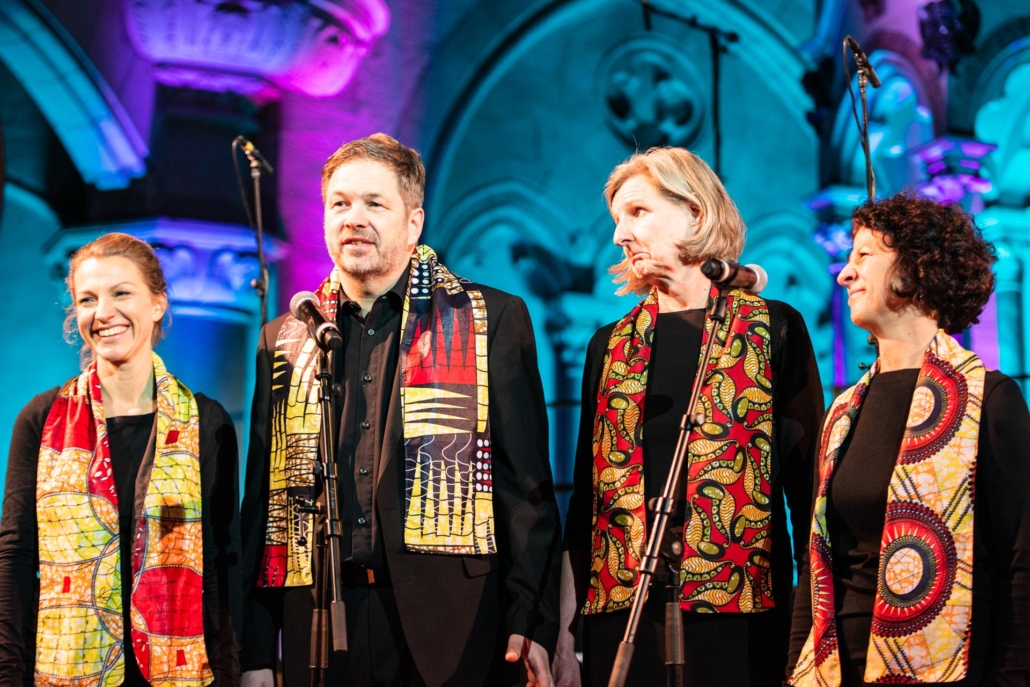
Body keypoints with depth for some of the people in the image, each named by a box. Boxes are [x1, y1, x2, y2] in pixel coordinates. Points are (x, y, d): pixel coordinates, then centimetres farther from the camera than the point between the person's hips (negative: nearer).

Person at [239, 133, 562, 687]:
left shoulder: (494, 321, 5)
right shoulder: (284, 341, 14)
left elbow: (527, 485, 1)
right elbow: (262, 500, 14)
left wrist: (531, 623, -9)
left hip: (450, 626, -3)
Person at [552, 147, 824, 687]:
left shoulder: (772, 330, 3)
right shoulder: (611, 346, 14)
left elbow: (807, 475, 2)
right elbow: (586, 488, 14)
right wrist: (565, 633, 7)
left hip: (737, 612, -3)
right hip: (621, 609, 3)